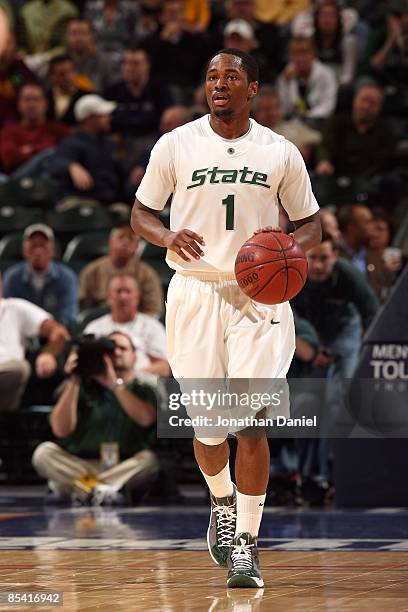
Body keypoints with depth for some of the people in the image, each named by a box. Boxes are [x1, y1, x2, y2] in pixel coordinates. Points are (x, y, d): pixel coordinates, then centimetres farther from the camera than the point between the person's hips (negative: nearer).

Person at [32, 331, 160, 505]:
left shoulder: (143, 391, 10)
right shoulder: (86, 388, 11)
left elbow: (146, 419, -14)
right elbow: (61, 430, -3)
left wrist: (115, 384, -17)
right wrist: (72, 384, -9)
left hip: (126, 468, -1)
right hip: (82, 465, 1)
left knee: (150, 459, -31)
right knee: (44, 452, -22)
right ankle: (113, 489, -34)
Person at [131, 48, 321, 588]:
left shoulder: (281, 153, 4)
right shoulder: (176, 145, 3)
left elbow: (311, 224, 13)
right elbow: (140, 214, 8)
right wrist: (168, 237, -14)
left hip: (259, 295, -1)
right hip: (195, 290, 1)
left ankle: (246, 542, -3)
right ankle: (222, 501, 36)